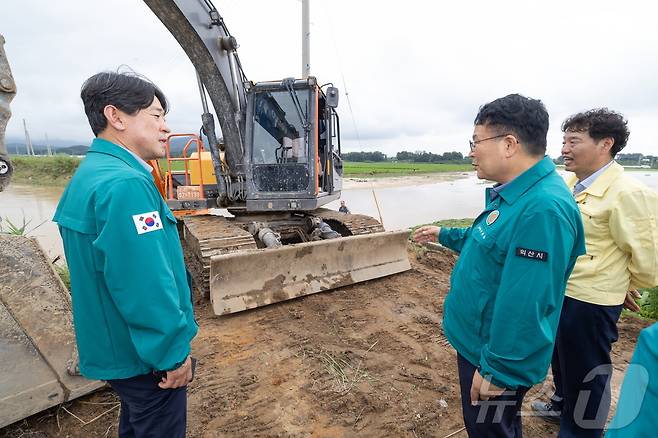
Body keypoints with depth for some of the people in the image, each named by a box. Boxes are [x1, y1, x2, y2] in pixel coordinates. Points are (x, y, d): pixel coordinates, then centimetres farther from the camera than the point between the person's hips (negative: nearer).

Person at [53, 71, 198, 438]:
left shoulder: (90, 174, 7)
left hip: (117, 345, 9)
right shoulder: (125, 184, -27)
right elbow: (146, 286, -30)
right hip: (144, 354, -9)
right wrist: (173, 354, -18)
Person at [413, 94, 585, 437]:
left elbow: (525, 307, -31)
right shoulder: (514, 192, 3)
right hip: (477, 339, 9)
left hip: (493, 355, -9)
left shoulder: (543, 208, -31)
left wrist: (496, 370, -23)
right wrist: (443, 235, 22)